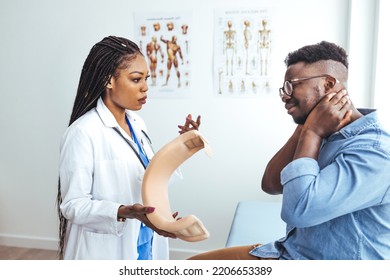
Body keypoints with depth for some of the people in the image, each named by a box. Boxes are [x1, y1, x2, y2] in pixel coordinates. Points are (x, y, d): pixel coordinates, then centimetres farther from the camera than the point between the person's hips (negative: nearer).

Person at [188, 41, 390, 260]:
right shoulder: (325, 135, 5)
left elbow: (298, 210, -31)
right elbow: (271, 185, 2)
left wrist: (311, 132, -20)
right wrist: (304, 129, -8)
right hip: (288, 252, 8)